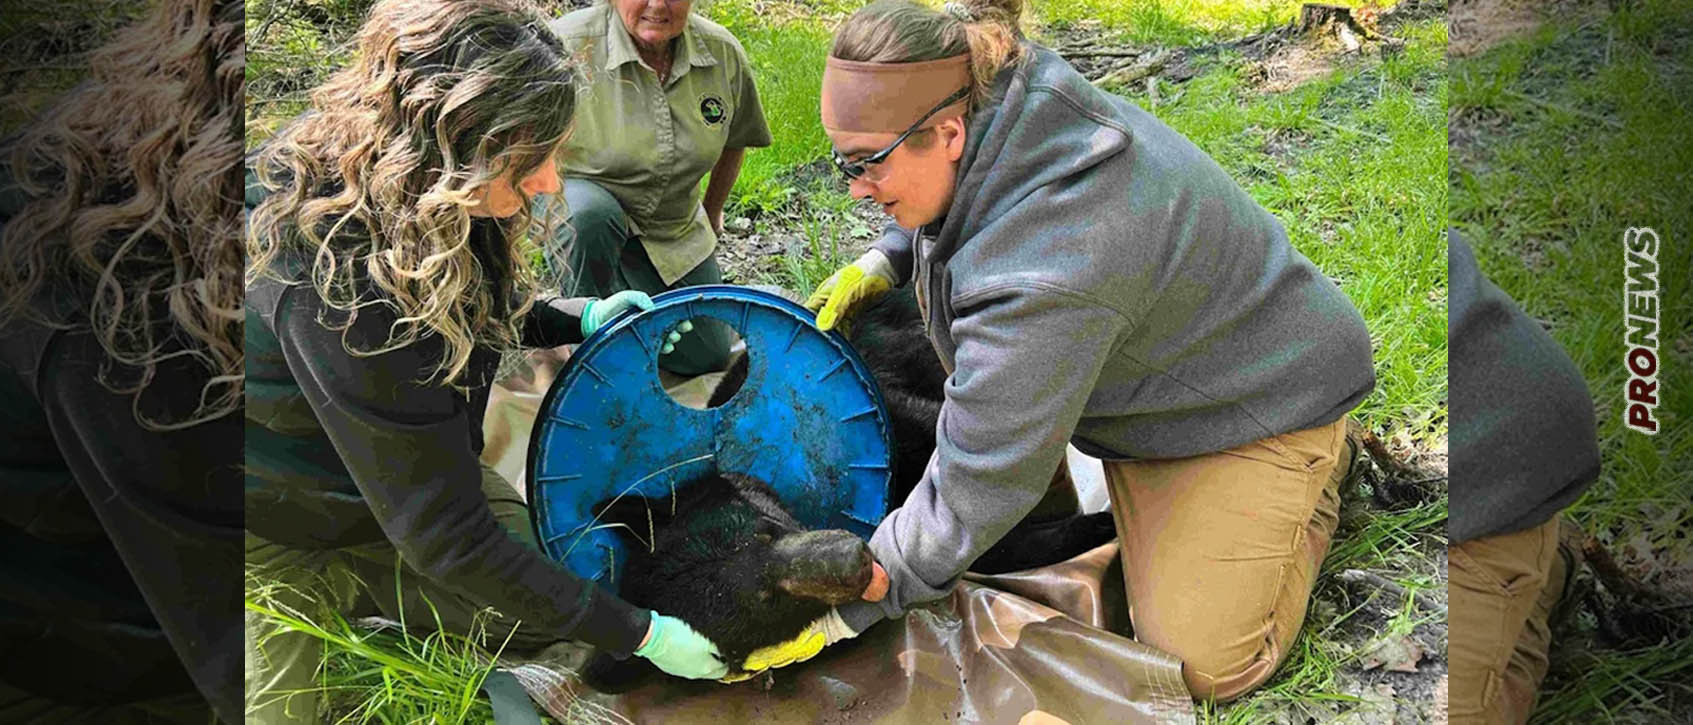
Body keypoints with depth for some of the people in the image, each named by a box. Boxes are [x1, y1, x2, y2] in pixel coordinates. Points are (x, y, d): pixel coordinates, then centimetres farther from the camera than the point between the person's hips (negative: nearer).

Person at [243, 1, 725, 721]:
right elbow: (443, 534, -31)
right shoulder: (339, 284, -38)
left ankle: (336, 588, 17)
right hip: (278, 523, -7)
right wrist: (639, 634, -25)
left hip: (399, 467, 7)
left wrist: (578, 319, -6)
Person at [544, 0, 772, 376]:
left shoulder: (724, 53, -11)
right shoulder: (566, 45, -25)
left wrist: (712, 212, 20)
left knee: (707, 357, 8)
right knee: (591, 216, -41)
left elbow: (734, 140, 9)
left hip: (673, 233, 4)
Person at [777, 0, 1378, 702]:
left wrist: (841, 612, -23)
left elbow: (973, 494, -33)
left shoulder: (1042, 280, -43)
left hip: (1262, 398, -8)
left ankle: (1314, 466, 12)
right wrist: (880, 262, -5)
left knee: (1197, 663, -9)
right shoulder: (998, 102, -17)